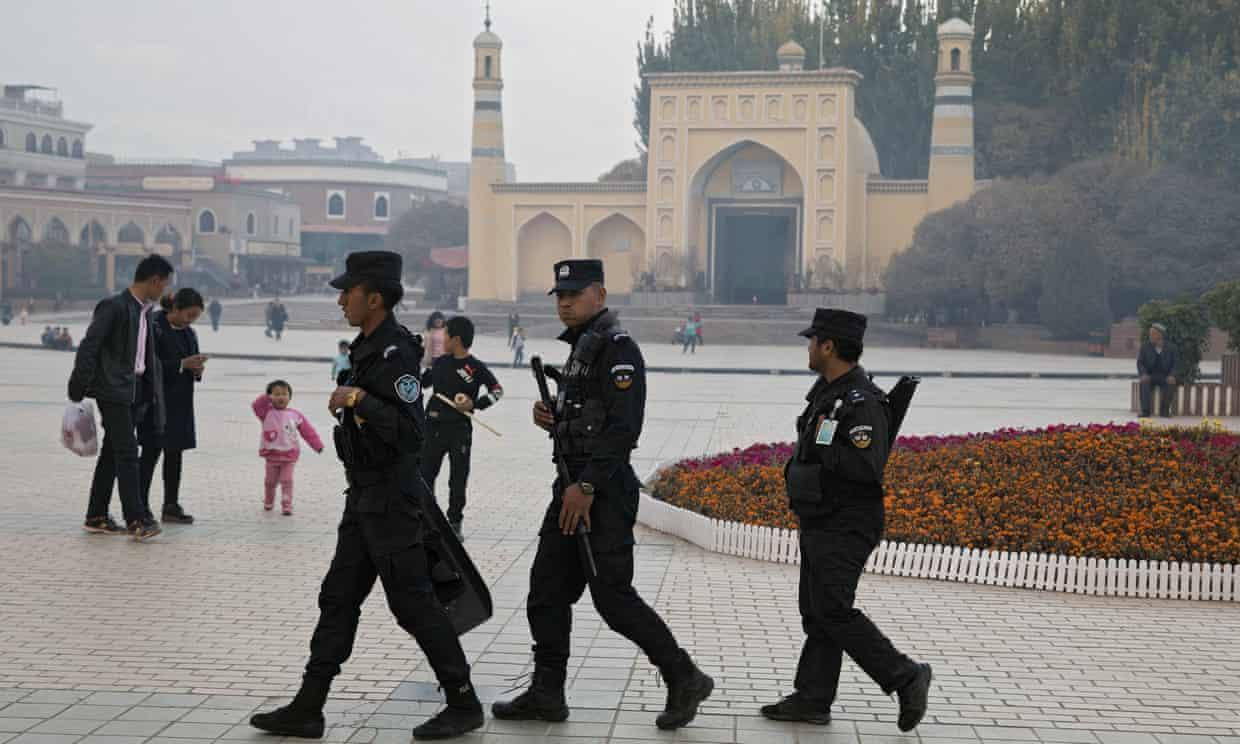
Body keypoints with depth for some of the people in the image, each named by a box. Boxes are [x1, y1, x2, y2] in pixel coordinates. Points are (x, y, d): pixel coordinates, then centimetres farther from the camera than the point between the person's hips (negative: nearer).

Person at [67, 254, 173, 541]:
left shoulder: (143, 312, 15)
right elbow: (88, 348, -13)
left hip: (136, 393, 9)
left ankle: (96, 517, 18)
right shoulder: (114, 307, -11)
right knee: (127, 453, -12)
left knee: (113, 454, 12)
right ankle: (137, 519, -14)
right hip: (114, 391, -9)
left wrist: (152, 393, 17)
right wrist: (79, 389, -14)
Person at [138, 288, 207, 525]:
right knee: (152, 451, -6)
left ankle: (171, 506, 14)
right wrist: (182, 364, -20)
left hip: (181, 403, 7)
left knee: (175, 452, 8)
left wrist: (197, 369, -3)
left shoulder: (189, 333, 13)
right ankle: (141, 507, -2)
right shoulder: (154, 328, -11)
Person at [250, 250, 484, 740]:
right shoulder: (367, 349, 11)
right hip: (364, 498, 10)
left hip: (391, 502, -10)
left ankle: (463, 704, 9)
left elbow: (410, 433, -27)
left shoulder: (395, 355, -19)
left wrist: (358, 399, -27)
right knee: (338, 599, 10)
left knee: (413, 603, -2)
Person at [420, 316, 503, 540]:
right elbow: (422, 382, 21)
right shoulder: (440, 362, 6)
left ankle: (454, 522, 15)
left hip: (460, 430, -4)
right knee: (425, 475, 6)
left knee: (458, 479, 4)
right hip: (434, 427, 4)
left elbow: (497, 390, -4)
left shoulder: (476, 367, -8)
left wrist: (475, 404, -14)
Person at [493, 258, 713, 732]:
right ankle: (546, 694, 16)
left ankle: (685, 680, 6)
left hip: (604, 492, -10)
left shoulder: (618, 349, -13)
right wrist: (551, 419, 5)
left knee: (613, 596, -7)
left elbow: (624, 427, -21)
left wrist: (587, 486, -23)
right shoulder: (579, 348, 17)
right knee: (546, 591, 9)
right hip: (573, 486, 10)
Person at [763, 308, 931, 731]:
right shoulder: (828, 391, 11)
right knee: (816, 612, 11)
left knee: (833, 612, -10)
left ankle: (905, 678, 0)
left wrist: (821, 449, -21)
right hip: (820, 525, 10)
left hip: (845, 529, -10)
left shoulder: (863, 402, -20)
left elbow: (866, 466, -31)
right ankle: (812, 700, 16)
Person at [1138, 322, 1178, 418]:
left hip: (1165, 377, 0)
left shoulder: (1171, 347, 0)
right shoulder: (1145, 346, 1)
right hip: (1149, 376, 0)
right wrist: (1143, 374, -19)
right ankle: (1145, 411, -30)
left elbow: (1175, 363, 0)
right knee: (1144, 383, -33)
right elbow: (1140, 362, 1)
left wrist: (1172, 375, -19)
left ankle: (1164, 411, -17)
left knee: (1171, 384, -33)